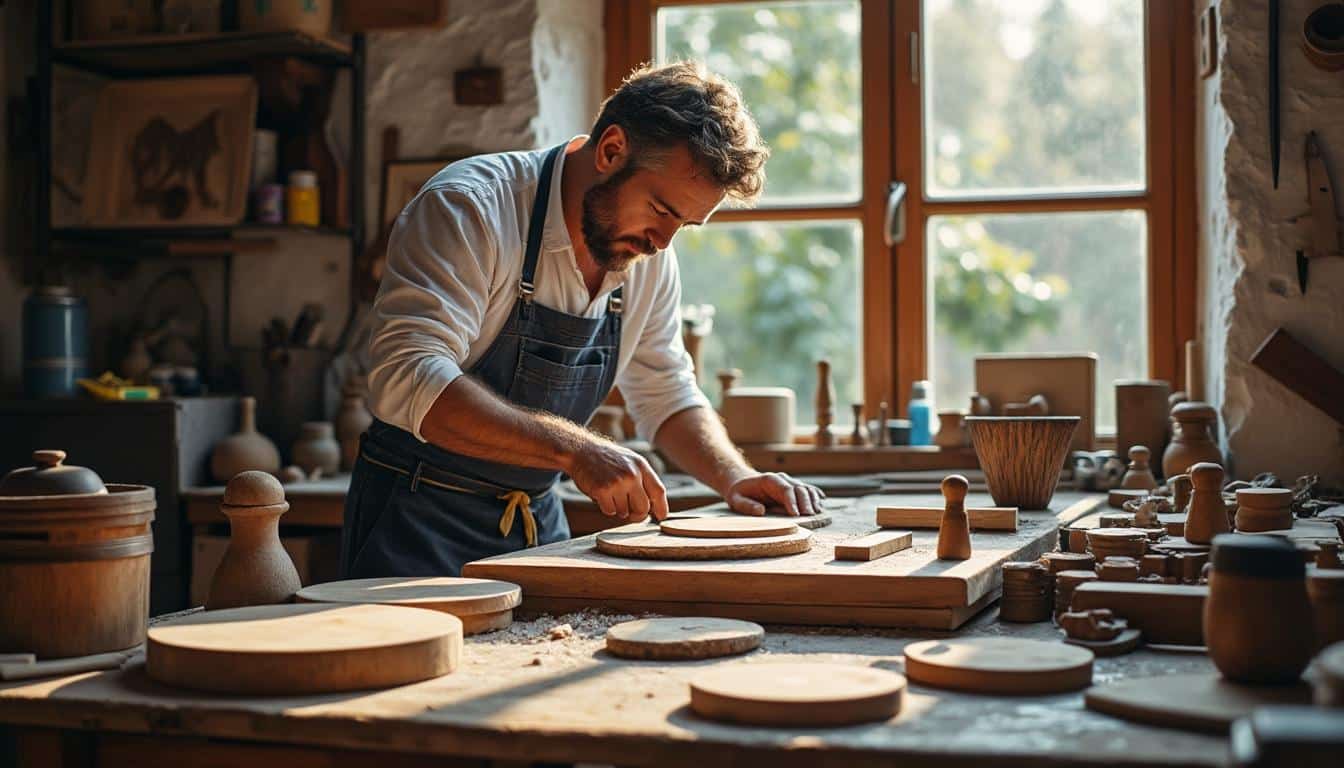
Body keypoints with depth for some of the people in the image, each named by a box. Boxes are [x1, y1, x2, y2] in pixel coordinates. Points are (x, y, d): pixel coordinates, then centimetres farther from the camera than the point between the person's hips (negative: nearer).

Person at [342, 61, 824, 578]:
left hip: (540, 521, 6)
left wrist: (734, 477, -4)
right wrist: (573, 449, -36)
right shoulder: (469, 208, -18)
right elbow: (406, 379, -30)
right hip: (420, 518, -6)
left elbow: (666, 396, 14)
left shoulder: (650, 254, 3)